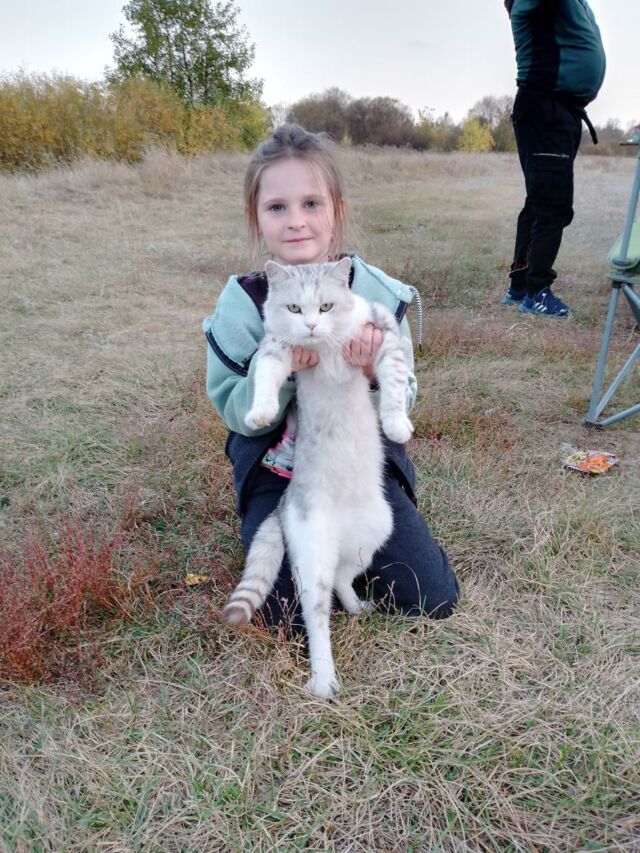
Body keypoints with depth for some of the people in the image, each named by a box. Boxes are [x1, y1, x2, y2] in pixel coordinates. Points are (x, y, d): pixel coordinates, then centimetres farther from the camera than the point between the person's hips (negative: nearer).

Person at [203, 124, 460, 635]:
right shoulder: (241, 304, -12)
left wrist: (372, 371, -26)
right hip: (277, 472, -1)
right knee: (295, 617, -13)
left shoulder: (376, 292, -9)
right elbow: (237, 416, -10)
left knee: (434, 598, -2)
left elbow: (404, 402, -3)